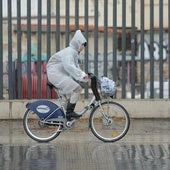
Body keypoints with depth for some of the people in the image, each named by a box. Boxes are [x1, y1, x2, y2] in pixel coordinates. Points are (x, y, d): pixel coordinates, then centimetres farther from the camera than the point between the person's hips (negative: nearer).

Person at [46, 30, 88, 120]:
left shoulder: (74, 52, 15)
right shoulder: (69, 52, -18)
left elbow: (75, 67, 20)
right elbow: (69, 66, -33)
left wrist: (83, 75, 4)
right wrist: (82, 74, -35)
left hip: (61, 74, 11)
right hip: (55, 73, -11)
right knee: (77, 88, -19)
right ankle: (69, 112, -16)